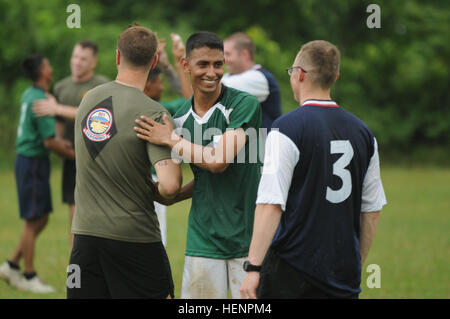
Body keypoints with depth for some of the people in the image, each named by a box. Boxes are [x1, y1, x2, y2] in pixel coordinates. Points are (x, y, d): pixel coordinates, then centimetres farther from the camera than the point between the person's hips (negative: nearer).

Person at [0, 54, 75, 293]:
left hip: (30, 161, 9)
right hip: (33, 163, -9)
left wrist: (59, 142, 9)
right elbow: (49, 141, -19)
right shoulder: (40, 100, -19)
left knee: (41, 219, 15)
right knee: (33, 221, -2)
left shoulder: (29, 95, 11)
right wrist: (76, 156, -9)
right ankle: (29, 277, 6)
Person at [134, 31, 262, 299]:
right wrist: (176, 195, 4)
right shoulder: (182, 118, 10)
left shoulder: (244, 104, -9)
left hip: (248, 237, -5)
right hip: (204, 240, 5)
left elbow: (219, 162, -19)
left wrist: (170, 140, -11)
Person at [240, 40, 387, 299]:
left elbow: (271, 204, -16)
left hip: (292, 272, -5)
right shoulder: (362, 132, 9)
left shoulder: (287, 129, -9)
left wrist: (254, 267, -14)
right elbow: (372, 209, 14)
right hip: (344, 273, 5)